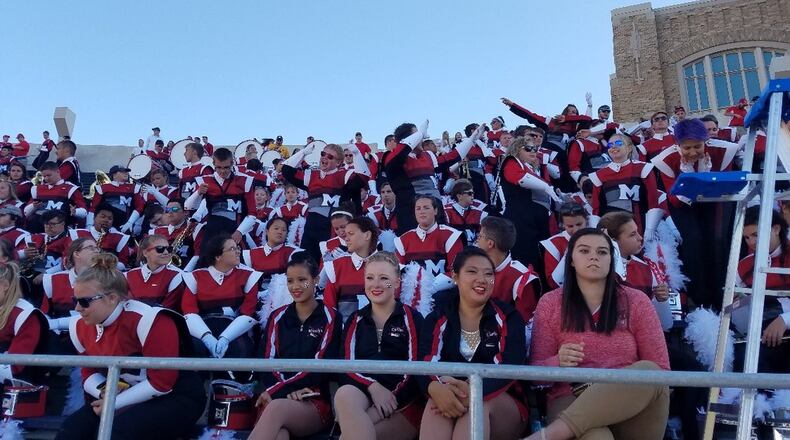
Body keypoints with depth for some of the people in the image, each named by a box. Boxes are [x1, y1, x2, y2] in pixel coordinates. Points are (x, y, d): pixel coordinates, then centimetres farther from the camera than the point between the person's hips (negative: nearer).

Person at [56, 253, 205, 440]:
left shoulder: (149, 320, -26)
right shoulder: (81, 327, -1)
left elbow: (161, 383, -22)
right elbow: (89, 373, 12)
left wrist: (115, 402, -15)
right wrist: (105, 392, -10)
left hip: (177, 397, -7)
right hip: (129, 397, 7)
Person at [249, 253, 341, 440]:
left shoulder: (330, 318, 5)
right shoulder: (277, 317, 17)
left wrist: (276, 390, -14)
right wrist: (288, 391, -13)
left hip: (316, 402, -2)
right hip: (276, 397, 2)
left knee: (277, 408, -38)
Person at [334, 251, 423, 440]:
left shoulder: (411, 318, 8)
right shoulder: (356, 320, 18)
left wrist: (392, 397, -17)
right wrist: (373, 386, -15)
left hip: (403, 402, -3)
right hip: (363, 392, 3)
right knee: (344, 395, -33)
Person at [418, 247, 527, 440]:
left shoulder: (508, 318, 3)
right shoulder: (436, 320, 7)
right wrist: (436, 389, -36)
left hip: (503, 406, -1)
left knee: (478, 402, -35)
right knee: (438, 401, -33)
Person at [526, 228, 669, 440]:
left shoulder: (635, 301, 6)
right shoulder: (550, 303, 5)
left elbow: (660, 369, 6)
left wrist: (622, 388, -13)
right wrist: (559, 363, -19)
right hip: (572, 401, -5)